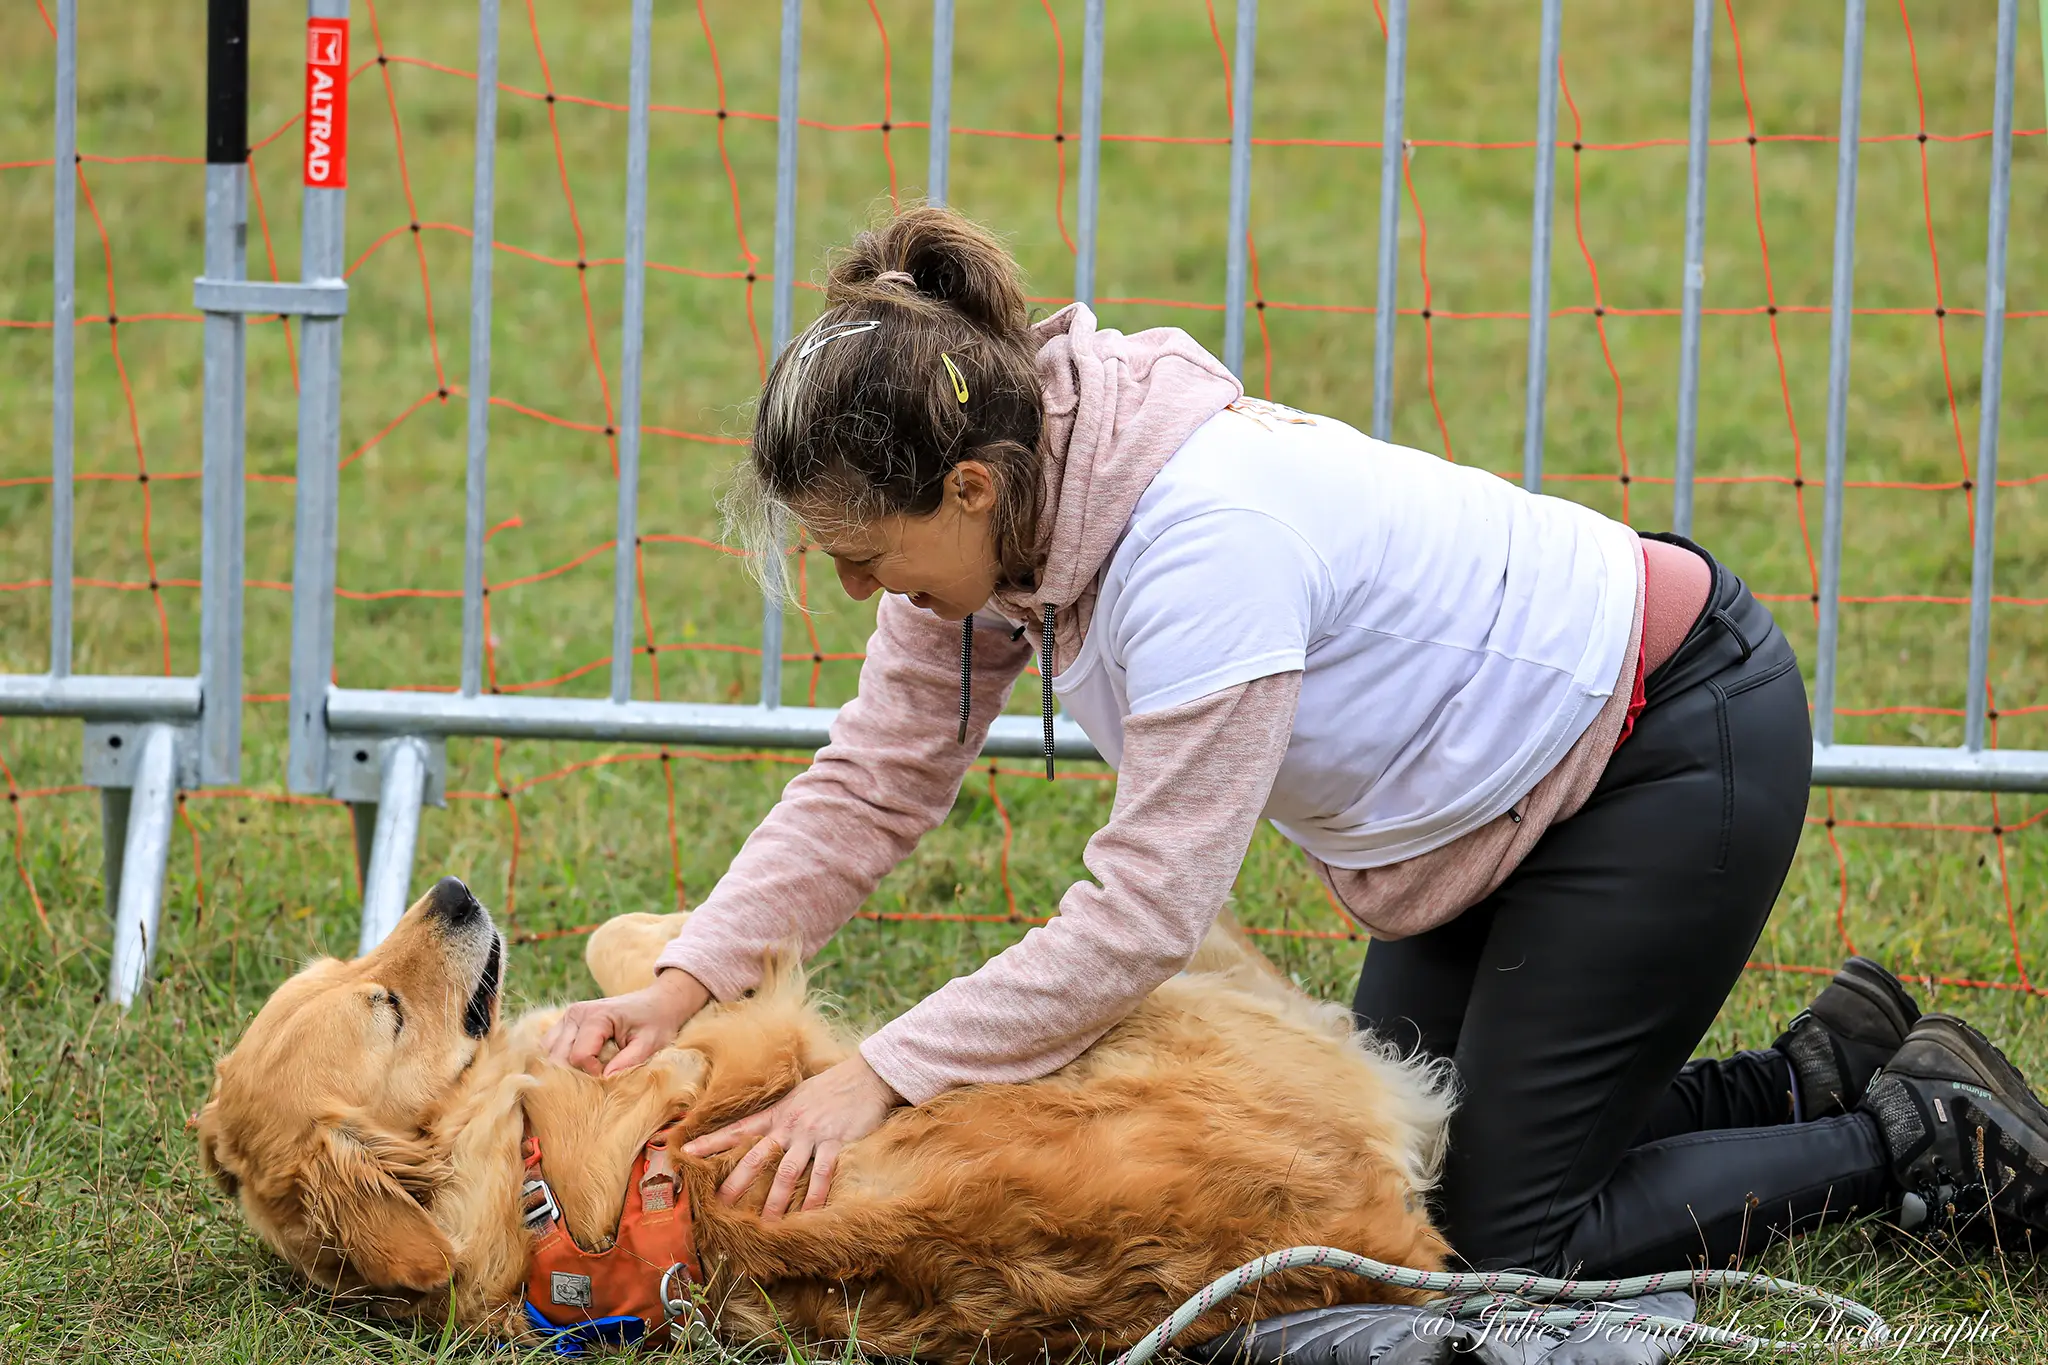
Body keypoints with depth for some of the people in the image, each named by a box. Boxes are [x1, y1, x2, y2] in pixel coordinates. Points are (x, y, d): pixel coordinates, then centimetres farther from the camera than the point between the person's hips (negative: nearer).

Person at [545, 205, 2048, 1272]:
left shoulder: (1203, 536, -35)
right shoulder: (994, 508, -9)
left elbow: (1146, 911, -34)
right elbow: (875, 784, -4)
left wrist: (885, 1076, -33)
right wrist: (687, 981, -16)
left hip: (1681, 746, -9)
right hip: (1514, 782, 9)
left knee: (1511, 1229, -6)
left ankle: (1927, 1140, 9)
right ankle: (1835, 1071, 23)